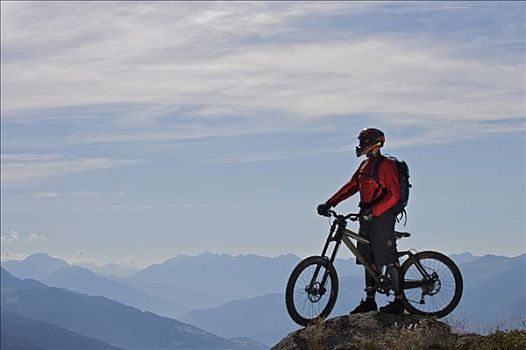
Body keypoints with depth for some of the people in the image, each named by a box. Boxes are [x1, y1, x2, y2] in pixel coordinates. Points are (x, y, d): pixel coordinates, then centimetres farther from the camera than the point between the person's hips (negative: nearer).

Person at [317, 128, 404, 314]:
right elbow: (351, 187, 17)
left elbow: (393, 195, -21)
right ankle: (370, 301, 16)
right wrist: (329, 203, 8)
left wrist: (373, 211, -31)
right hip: (368, 217, 9)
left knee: (388, 260, -7)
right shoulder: (365, 165, 15)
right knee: (369, 260, 10)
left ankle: (399, 300, -3)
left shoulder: (386, 166, -12)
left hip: (382, 217, -9)